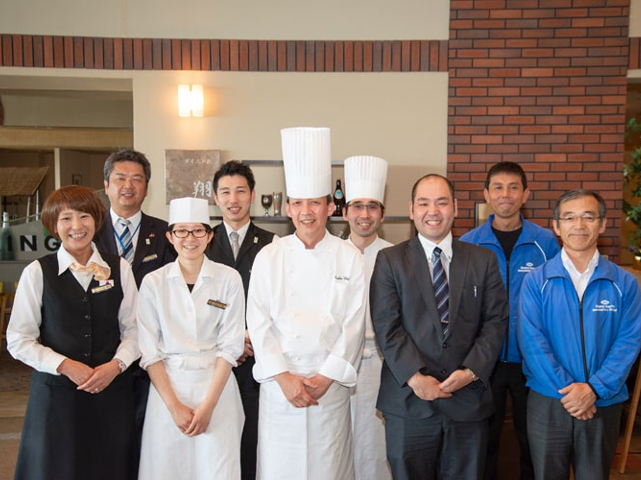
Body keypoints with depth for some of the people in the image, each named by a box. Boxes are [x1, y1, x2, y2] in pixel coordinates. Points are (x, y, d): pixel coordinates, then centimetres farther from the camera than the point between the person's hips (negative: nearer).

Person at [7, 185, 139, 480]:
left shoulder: (119, 269, 2)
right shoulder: (37, 272, -3)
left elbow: (133, 330, 4)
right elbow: (18, 340, -2)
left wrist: (116, 365, -11)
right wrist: (64, 365, -11)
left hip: (111, 390, 1)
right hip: (56, 392, -1)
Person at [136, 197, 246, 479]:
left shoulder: (229, 279, -2)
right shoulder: (153, 283, 1)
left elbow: (230, 345, -3)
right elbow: (149, 350, -1)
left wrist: (209, 404, -9)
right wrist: (174, 406, -7)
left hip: (216, 386, 0)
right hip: (167, 388, 1)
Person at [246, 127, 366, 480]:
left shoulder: (349, 258, 0)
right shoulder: (269, 257, 1)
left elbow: (354, 325, -3)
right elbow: (259, 323, -2)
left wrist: (325, 378, -8)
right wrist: (283, 377, -10)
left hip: (332, 384, 0)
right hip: (279, 384, 0)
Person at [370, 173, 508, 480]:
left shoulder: (484, 260, 7)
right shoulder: (389, 260, 1)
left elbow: (496, 322, 2)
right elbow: (387, 326, -7)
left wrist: (472, 371, -11)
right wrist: (415, 377, -16)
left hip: (468, 400, 2)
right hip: (409, 401, -1)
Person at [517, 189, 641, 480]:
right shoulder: (537, 281, -4)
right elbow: (531, 340, -10)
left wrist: (594, 389, -16)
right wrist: (567, 390, -16)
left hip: (603, 404, 1)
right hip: (548, 402, -1)